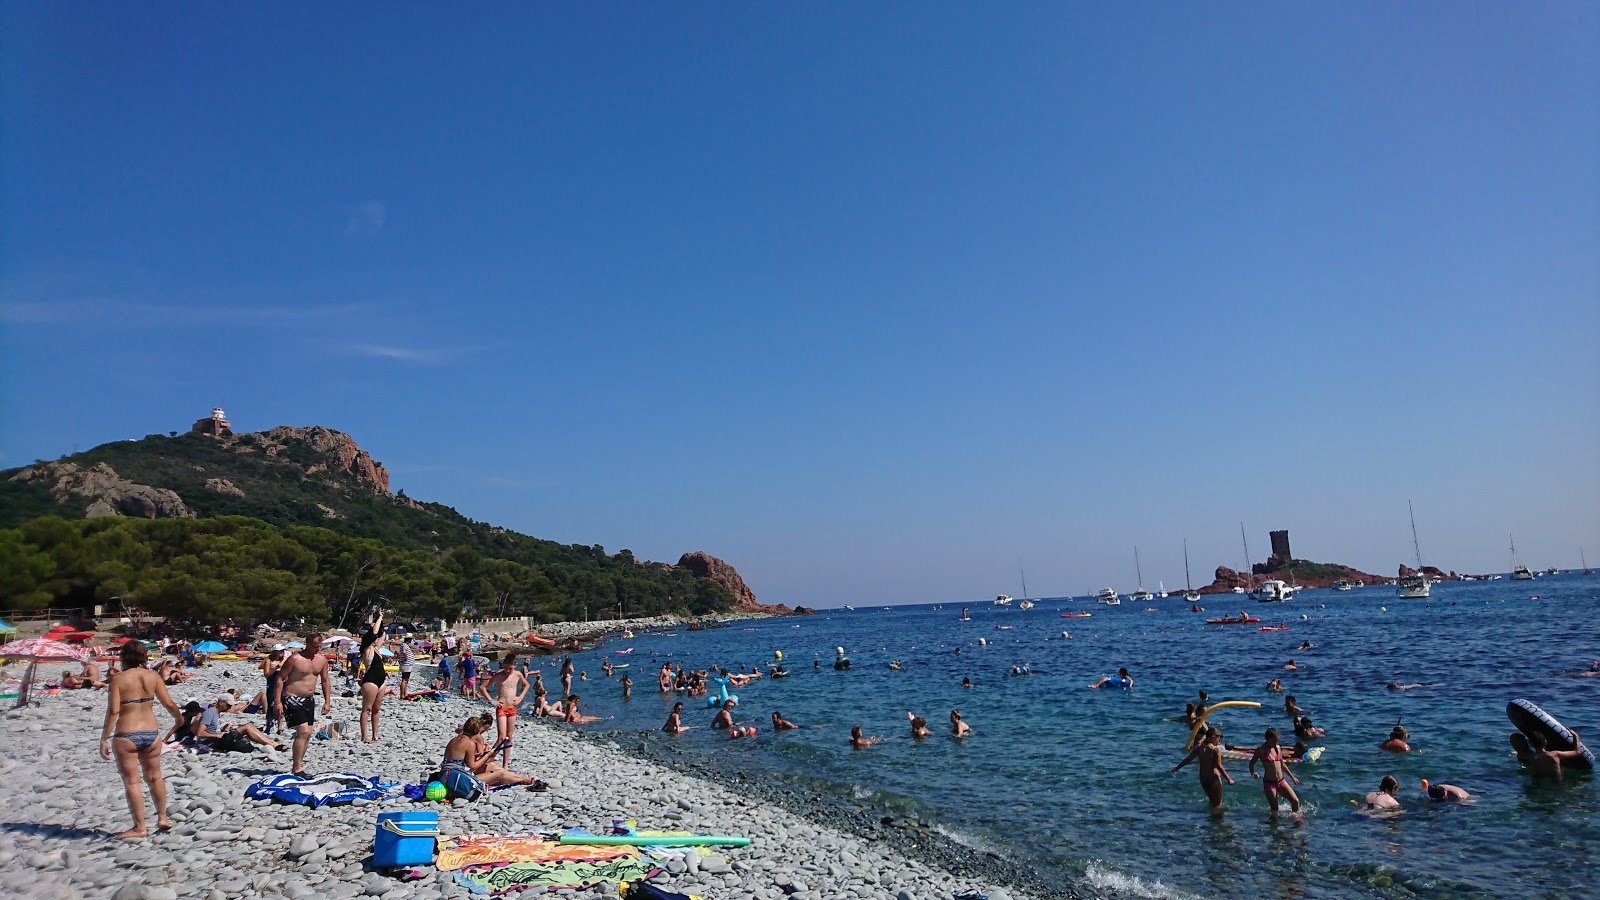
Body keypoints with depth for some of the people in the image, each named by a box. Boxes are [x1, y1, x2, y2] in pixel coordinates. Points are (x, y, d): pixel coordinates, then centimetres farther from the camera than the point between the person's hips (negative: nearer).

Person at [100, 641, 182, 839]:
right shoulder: (153, 676, 1)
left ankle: (139, 827, 8)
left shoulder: (118, 678, -8)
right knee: (154, 777, 20)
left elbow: (113, 711, -14)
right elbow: (169, 704, 2)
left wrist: (104, 739, -8)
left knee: (131, 782, 5)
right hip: (151, 732, 4)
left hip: (126, 736, -4)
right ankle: (162, 818, 29)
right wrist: (180, 718, 22)